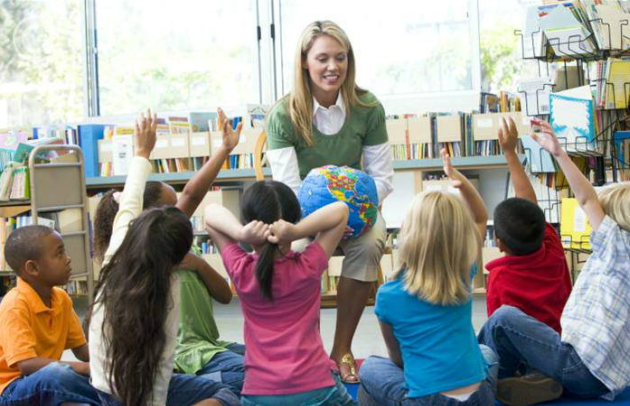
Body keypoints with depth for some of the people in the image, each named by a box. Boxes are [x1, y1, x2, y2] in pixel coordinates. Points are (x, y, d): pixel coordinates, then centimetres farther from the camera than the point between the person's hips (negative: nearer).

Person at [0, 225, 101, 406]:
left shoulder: (62, 298, 3)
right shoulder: (15, 305, -21)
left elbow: (81, 348, 8)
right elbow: (27, 364, -30)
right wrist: (88, 368, -33)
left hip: (49, 384, 7)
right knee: (57, 375, -37)